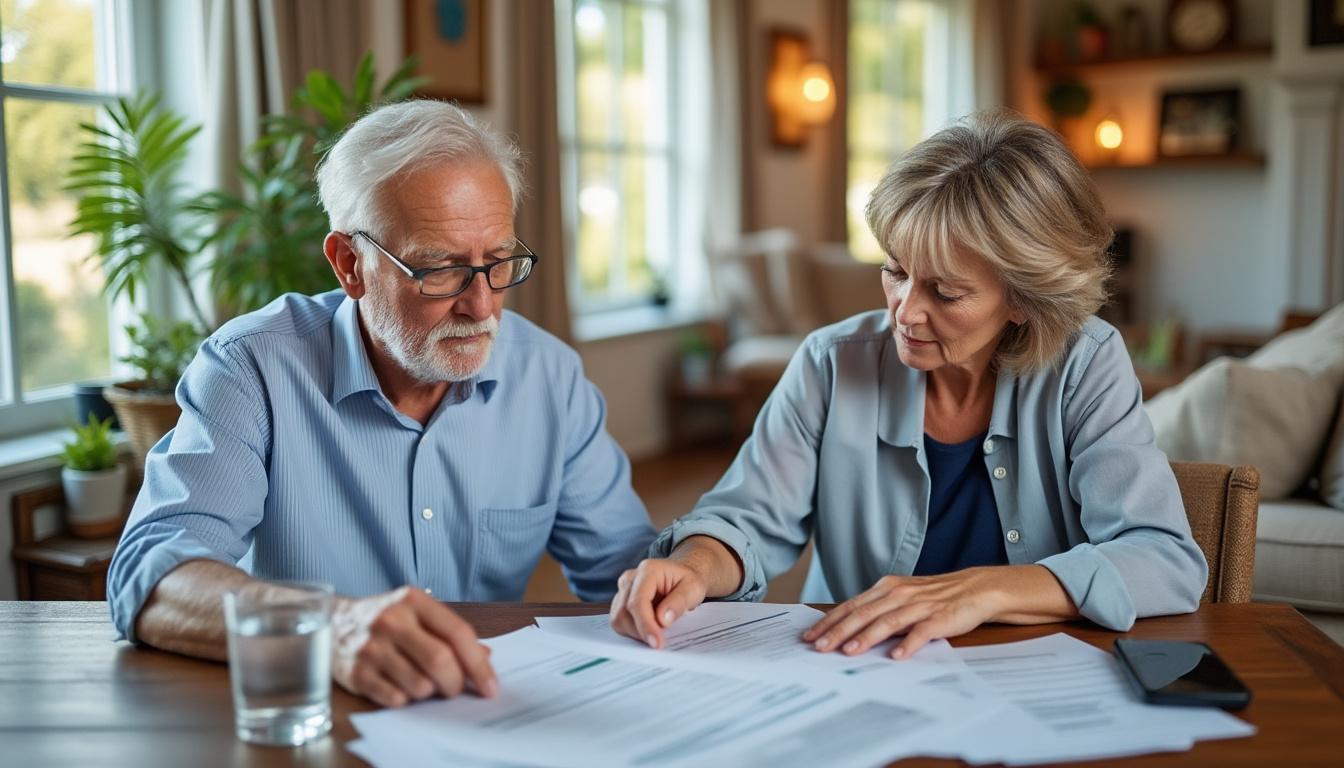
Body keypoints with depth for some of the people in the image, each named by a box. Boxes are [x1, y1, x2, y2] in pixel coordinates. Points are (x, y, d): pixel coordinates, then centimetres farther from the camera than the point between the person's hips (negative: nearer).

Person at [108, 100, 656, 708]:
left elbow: (618, 560, 6)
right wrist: (334, 627, -42)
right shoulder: (253, 368, -12)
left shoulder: (549, 376, 0)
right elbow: (148, 581, -24)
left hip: (501, 718, 3)